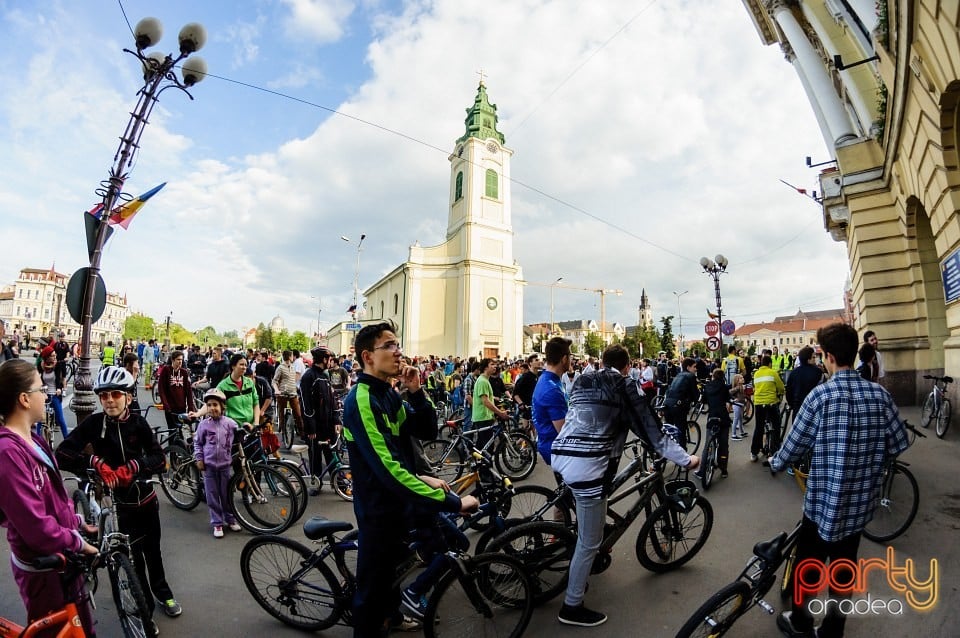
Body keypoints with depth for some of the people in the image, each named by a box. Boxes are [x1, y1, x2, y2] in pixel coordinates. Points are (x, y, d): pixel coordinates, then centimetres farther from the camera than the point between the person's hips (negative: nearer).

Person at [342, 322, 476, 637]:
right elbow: (389, 470, -33)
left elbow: (427, 432, -1)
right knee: (373, 586, 10)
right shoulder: (361, 399, -26)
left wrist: (416, 391, -16)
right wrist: (452, 502, -33)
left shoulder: (390, 394, 3)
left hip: (400, 500, 9)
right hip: (380, 508, -9)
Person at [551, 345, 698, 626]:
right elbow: (650, 429, 1)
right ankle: (572, 607, 22)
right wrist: (686, 459, 9)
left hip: (561, 455, 8)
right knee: (590, 541, 9)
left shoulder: (582, 380, 18)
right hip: (586, 464, -7)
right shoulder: (624, 384, 1)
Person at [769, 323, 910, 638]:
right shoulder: (879, 394, -7)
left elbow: (794, 446, -14)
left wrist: (775, 463, 5)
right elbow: (899, 444, 2)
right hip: (861, 501, 4)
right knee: (844, 563, 20)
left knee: (807, 562, 15)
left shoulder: (821, 395, -20)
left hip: (824, 500, -4)